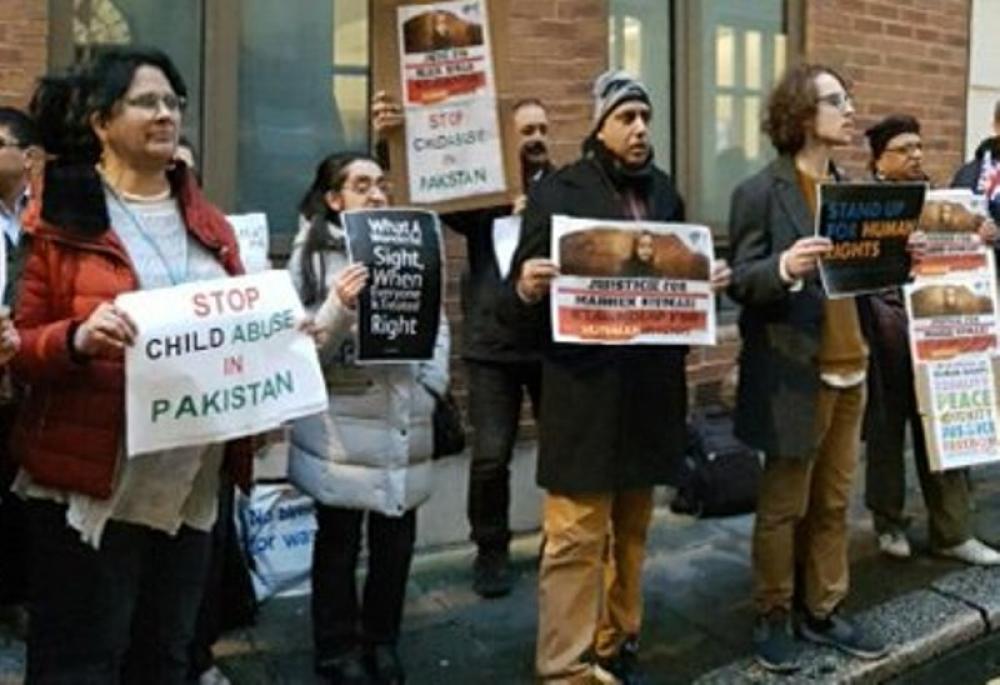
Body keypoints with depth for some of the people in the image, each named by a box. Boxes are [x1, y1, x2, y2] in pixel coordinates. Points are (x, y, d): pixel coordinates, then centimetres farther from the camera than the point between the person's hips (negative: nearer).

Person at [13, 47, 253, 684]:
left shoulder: (206, 222, 12)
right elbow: (19, 345, -4)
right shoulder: (63, 217, -4)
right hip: (91, 481, -5)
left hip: (192, 482, 5)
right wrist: (76, 338, -25)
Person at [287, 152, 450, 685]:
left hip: (405, 424, 4)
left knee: (395, 541, 14)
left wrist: (432, 385, 5)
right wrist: (339, 308, -25)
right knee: (339, 544, 8)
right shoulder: (313, 253, -4)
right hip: (342, 427, -4)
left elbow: (437, 322, 15)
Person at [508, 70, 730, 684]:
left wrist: (709, 282, 0)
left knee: (631, 529, 15)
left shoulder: (664, 191, 13)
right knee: (576, 535, -3)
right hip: (585, 388, -5)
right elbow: (520, 301, -7)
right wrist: (528, 290, -29)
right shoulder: (559, 192, -4)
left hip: (651, 387, 6)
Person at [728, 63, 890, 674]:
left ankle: (824, 611, 26)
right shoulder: (760, 192, -9)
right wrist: (785, 267, -30)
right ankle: (773, 618, 19)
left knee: (834, 502, 13)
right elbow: (741, 283, -12)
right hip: (795, 375, -7)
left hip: (850, 370, 7)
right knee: (783, 505, 5)